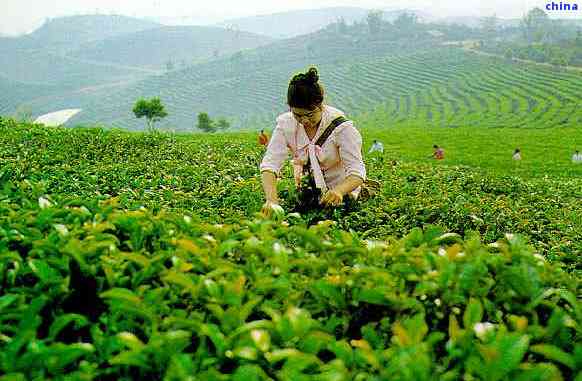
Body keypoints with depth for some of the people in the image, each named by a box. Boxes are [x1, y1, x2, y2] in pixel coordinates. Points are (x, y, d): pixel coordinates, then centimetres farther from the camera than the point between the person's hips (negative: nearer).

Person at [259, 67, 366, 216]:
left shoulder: (341, 126, -23)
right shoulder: (286, 124, -15)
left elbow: (357, 172, -28)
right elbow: (270, 163, -24)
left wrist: (338, 191, -51)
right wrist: (271, 199, -43)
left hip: (340, 188, -2)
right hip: (307, 191, 3)